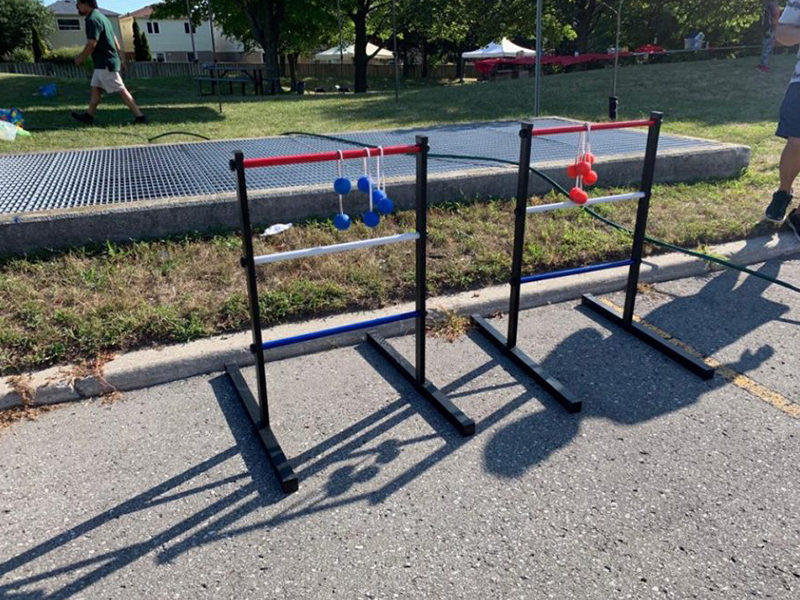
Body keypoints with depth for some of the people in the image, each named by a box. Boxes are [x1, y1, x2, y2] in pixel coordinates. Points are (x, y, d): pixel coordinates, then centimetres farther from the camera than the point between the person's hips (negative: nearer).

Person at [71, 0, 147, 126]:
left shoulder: (92, 20, -15)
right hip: (104, 63, 10)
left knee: (121, 90, -8)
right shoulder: (101, 16, 16)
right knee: (96, 88, 13)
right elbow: (115, 40, 19)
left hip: (105, 64, -10)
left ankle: (139, 116, -7)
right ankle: (88, 116, 18)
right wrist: (119, 59, 22)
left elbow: (91, 44, -20)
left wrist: (80, 58, -7)